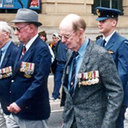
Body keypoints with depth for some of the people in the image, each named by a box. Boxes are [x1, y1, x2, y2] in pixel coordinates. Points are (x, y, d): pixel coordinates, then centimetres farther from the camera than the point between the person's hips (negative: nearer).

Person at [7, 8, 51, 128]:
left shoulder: (41, 49, -17)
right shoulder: (23, 46, 10)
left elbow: (39, 81, -23)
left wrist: (20, 103, -25)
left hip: (33, 113, -7)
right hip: (16, 110, 8)